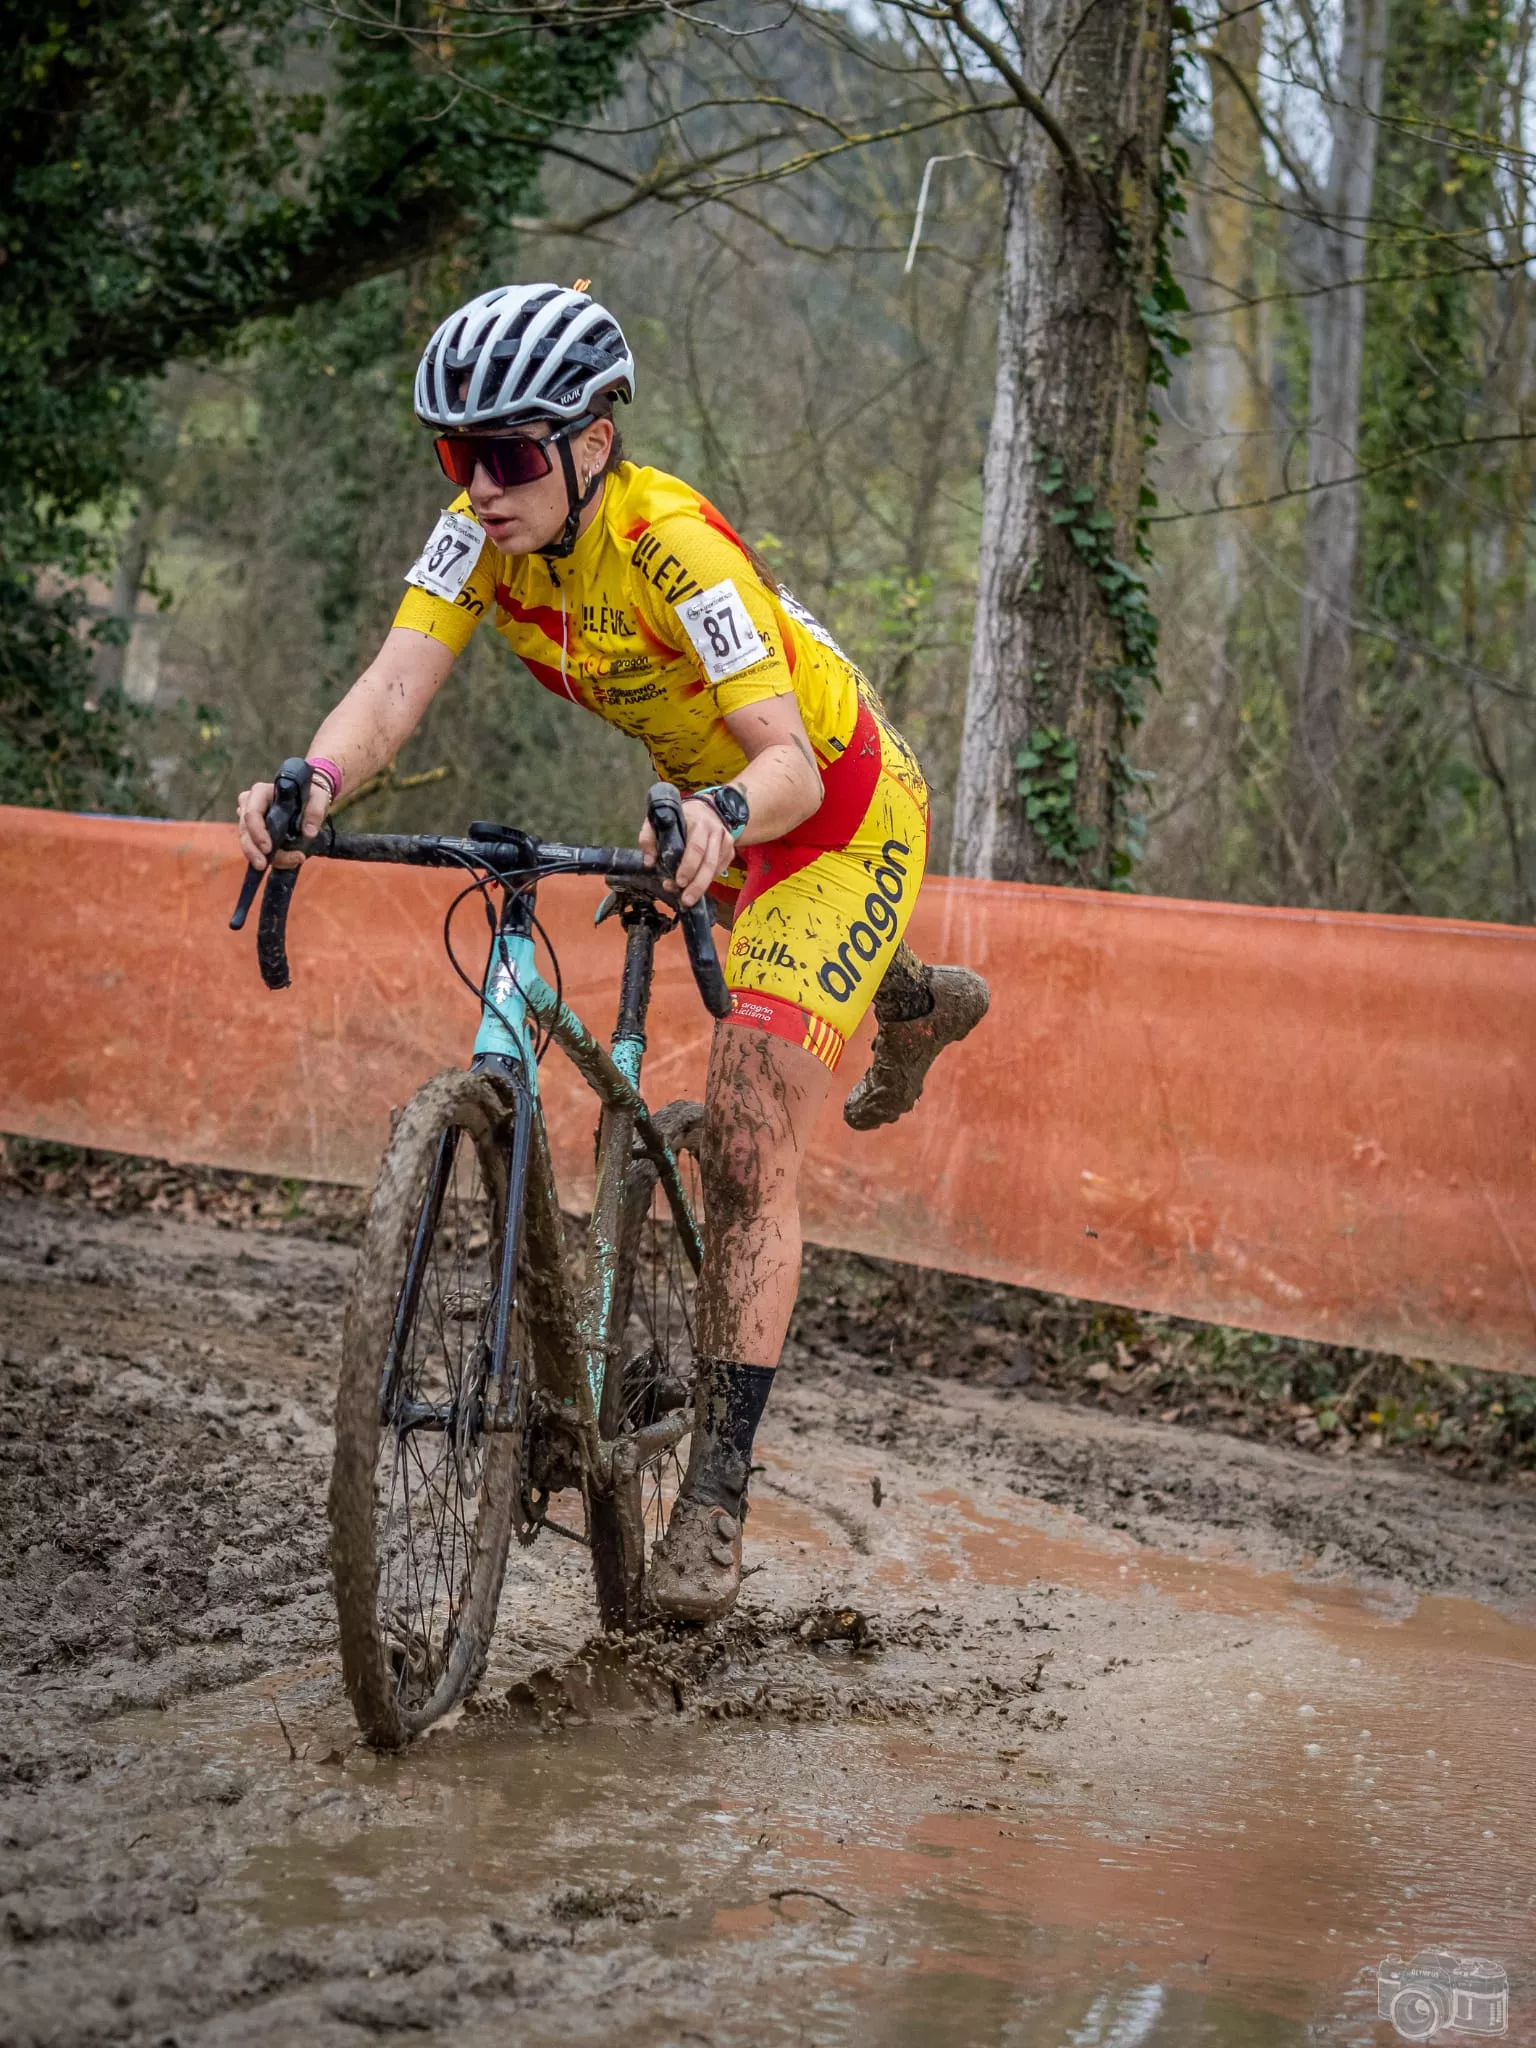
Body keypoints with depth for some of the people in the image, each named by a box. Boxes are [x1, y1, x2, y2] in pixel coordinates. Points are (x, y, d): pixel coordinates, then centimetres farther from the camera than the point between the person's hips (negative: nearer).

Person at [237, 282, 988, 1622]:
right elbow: (396, 685, -27)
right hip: (717, 807, 8)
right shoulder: (491, 529, -16)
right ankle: (913, 1003, 68)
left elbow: (791, 762, -39)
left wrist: (722, 813, -61)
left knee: (751, 1134, -17)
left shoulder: (672, 546, -34)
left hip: (841, 813, -8)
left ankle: (720, 1488, -16)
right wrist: (315, 783, -47)